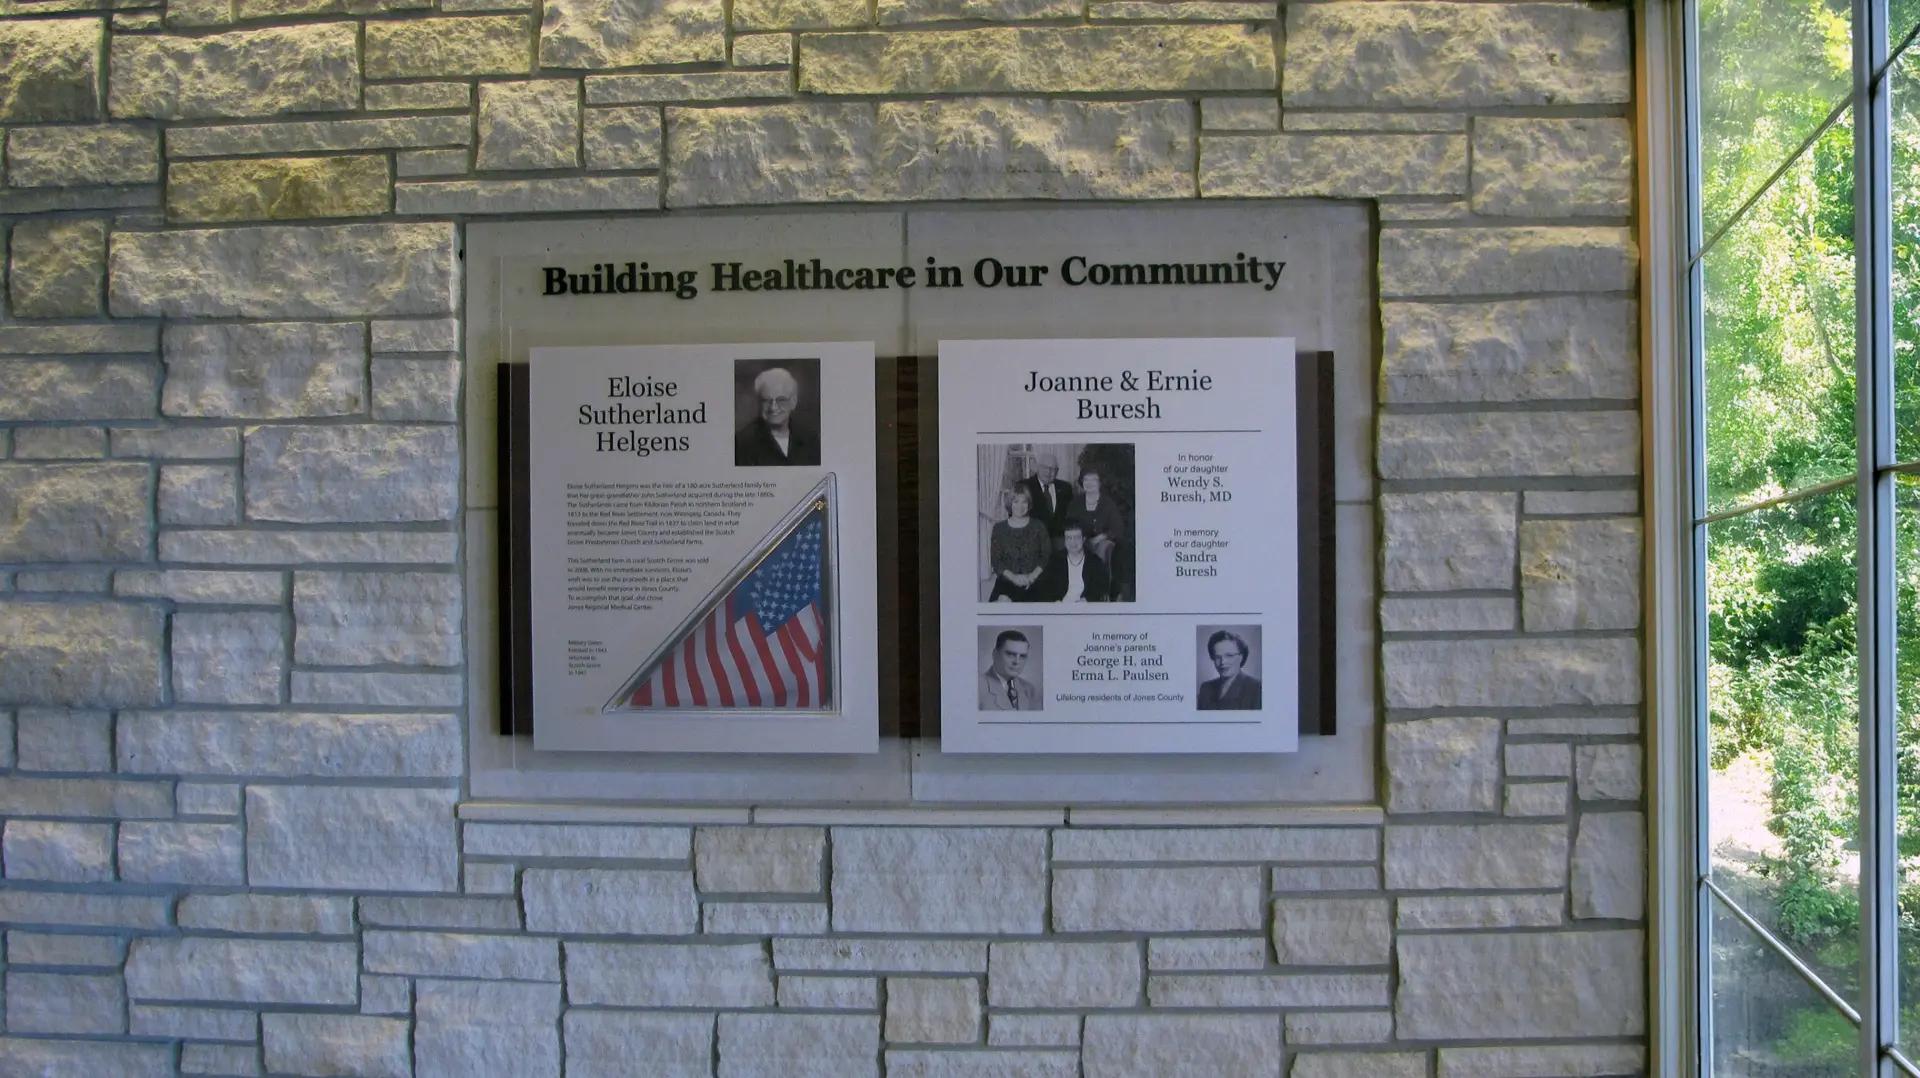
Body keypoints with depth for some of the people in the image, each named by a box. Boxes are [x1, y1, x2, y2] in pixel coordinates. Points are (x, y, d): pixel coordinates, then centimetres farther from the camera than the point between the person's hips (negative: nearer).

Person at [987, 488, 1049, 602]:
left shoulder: (1038, 527, 9)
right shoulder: (999, 528, 9)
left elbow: (1046, 556, 7)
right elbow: (995, 560, 5)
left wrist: (1033, 576, -9)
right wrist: (1013, 577, -10)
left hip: (1032, 583, 0)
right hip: (1006, 581, 0)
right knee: (1004, 600, -33)